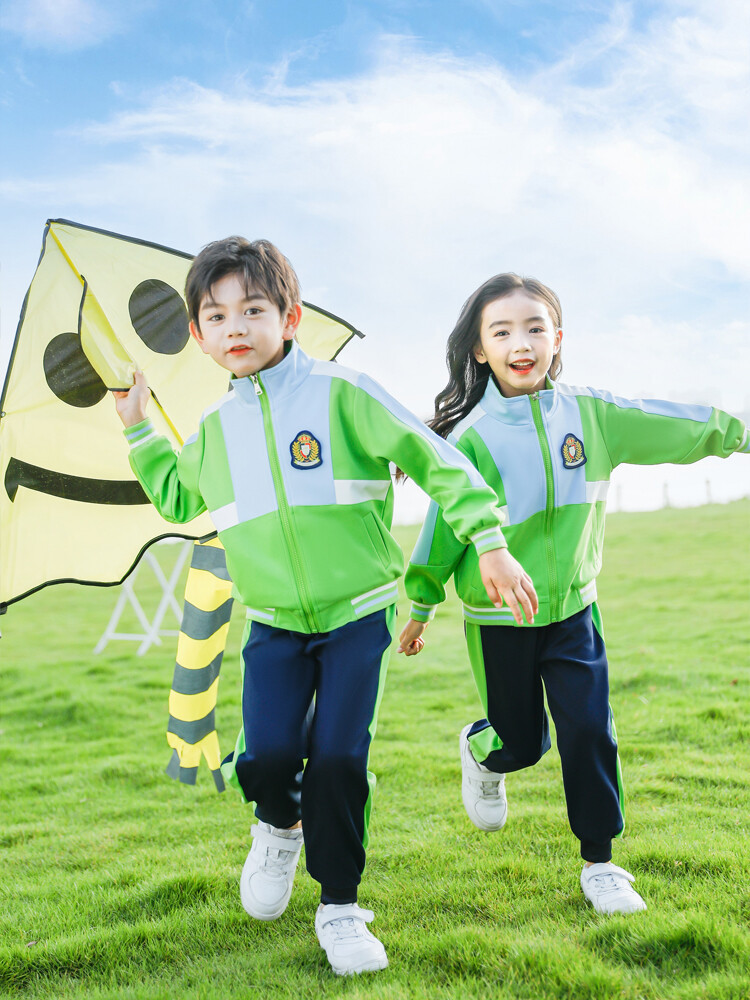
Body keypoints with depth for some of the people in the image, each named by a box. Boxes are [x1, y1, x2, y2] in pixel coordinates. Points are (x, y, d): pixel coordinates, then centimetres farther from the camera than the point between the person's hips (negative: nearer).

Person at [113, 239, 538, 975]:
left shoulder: (342, 394, -8)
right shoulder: (214, 430, 7)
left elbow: (433, 461, -10)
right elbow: (177, 499, 27)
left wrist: (488, 542, -17)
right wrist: (137, 428, 21)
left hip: (358, 615, -3)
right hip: (273, 625, 3)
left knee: (340, 758, -8)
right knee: (267, 756, -13)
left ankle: (339, 908, 14)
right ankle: (280, 827, 24)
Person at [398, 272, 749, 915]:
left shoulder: (591, 414, -3)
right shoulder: (471, 438, -12)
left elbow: (675, 426, 6)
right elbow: (444, 526, -4)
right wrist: (421, 606, 2)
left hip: (573, 609, 2)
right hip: (499, 620, -2)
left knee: (590, 732, -2)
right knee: (522, 742, 8)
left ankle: (600, 863, 15)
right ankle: (480, 751, 45)